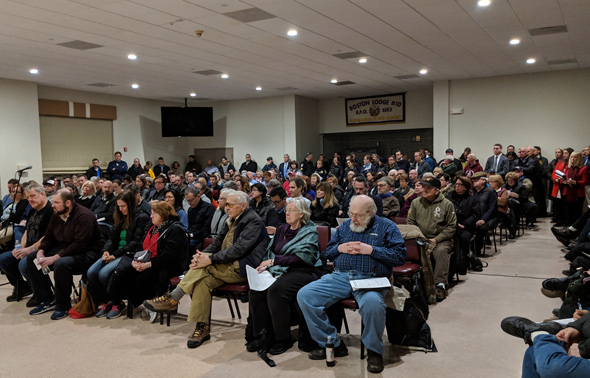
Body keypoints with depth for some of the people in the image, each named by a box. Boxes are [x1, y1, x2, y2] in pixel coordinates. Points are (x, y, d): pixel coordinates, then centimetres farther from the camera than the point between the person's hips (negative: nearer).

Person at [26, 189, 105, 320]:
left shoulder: (83, 216, -20)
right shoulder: (56, 215, 7)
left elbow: (81, 244, -27)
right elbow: (48, 237, 14)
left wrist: (55, 257, -28)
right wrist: (41, 251, -8)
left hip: (87, 253, -9)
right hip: (63, 250, 10)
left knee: (61, 264, -36)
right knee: (31, 258, 1)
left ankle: (63, 306, -16)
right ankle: (46, 300, 4)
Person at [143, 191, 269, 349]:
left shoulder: (253, 221, -10)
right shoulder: (231, 220, 19)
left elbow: (239, 248, -21)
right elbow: (218, 242, 15)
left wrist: (211, 259, -26)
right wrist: (203, 253, -7)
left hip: (242, 269, -7)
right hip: (227, 266, 8)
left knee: (204, 266, -26)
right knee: (203, 280, -21)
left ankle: (172, 299, -15)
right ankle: (202, 328, -16)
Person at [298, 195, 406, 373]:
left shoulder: (386, 227, 8)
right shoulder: (345, 226, 20)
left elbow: (400, 255, -2)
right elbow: (327, 252, 24)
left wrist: (371, 250, -10)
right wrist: (340, 248, 1)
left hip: (370, 279, -4)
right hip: (340, 277, 5)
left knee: (372, 303, -40)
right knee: (304, 295, -15)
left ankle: (374, 351, -11)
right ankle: (333, 343, -2)